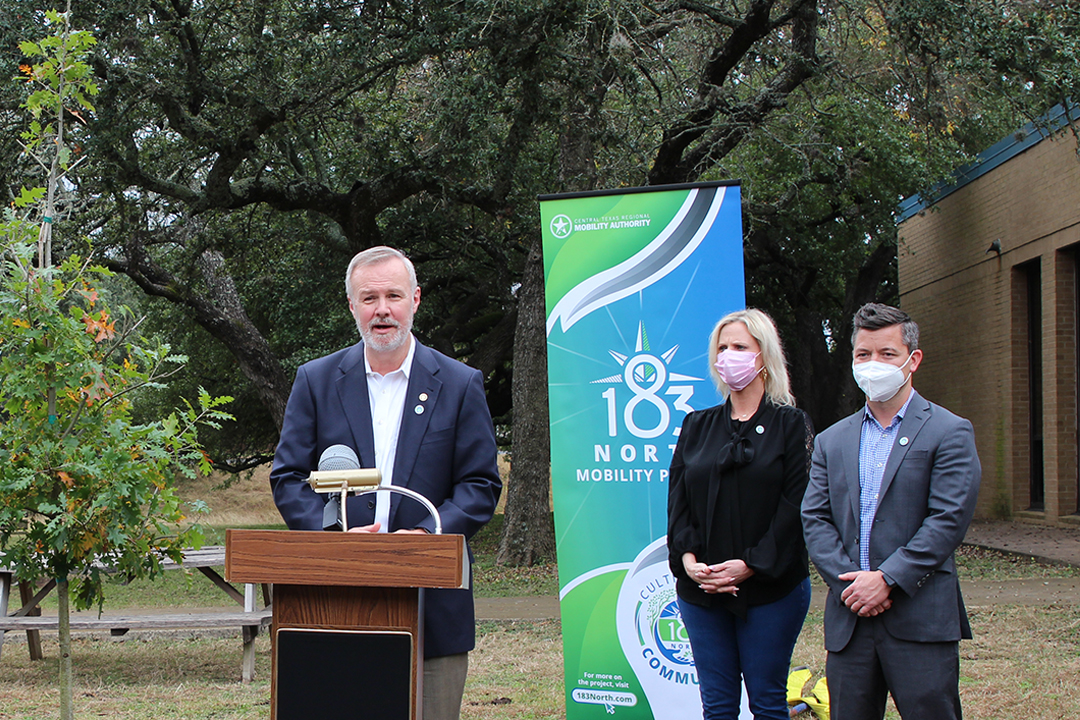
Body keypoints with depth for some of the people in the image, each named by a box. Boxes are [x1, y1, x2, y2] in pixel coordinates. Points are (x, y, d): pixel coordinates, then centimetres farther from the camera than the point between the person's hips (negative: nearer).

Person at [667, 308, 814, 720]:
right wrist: (688, 559, -10)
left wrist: (750, 565, -16)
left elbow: (795, 505, -7)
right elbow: (677, 501, 7)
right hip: (700, 590, 3)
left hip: (771, 589, -3)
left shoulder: (790, 425, 1)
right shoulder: (697, 427, 13)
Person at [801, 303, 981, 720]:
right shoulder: (832, 441, 15)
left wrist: (887, 579, -14)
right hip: (848, 620, 4)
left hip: (921, 620, -4)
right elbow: (814, 519, 7)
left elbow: (949, 520, -8)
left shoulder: (948, 432, 1)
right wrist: (848, 581, -8)